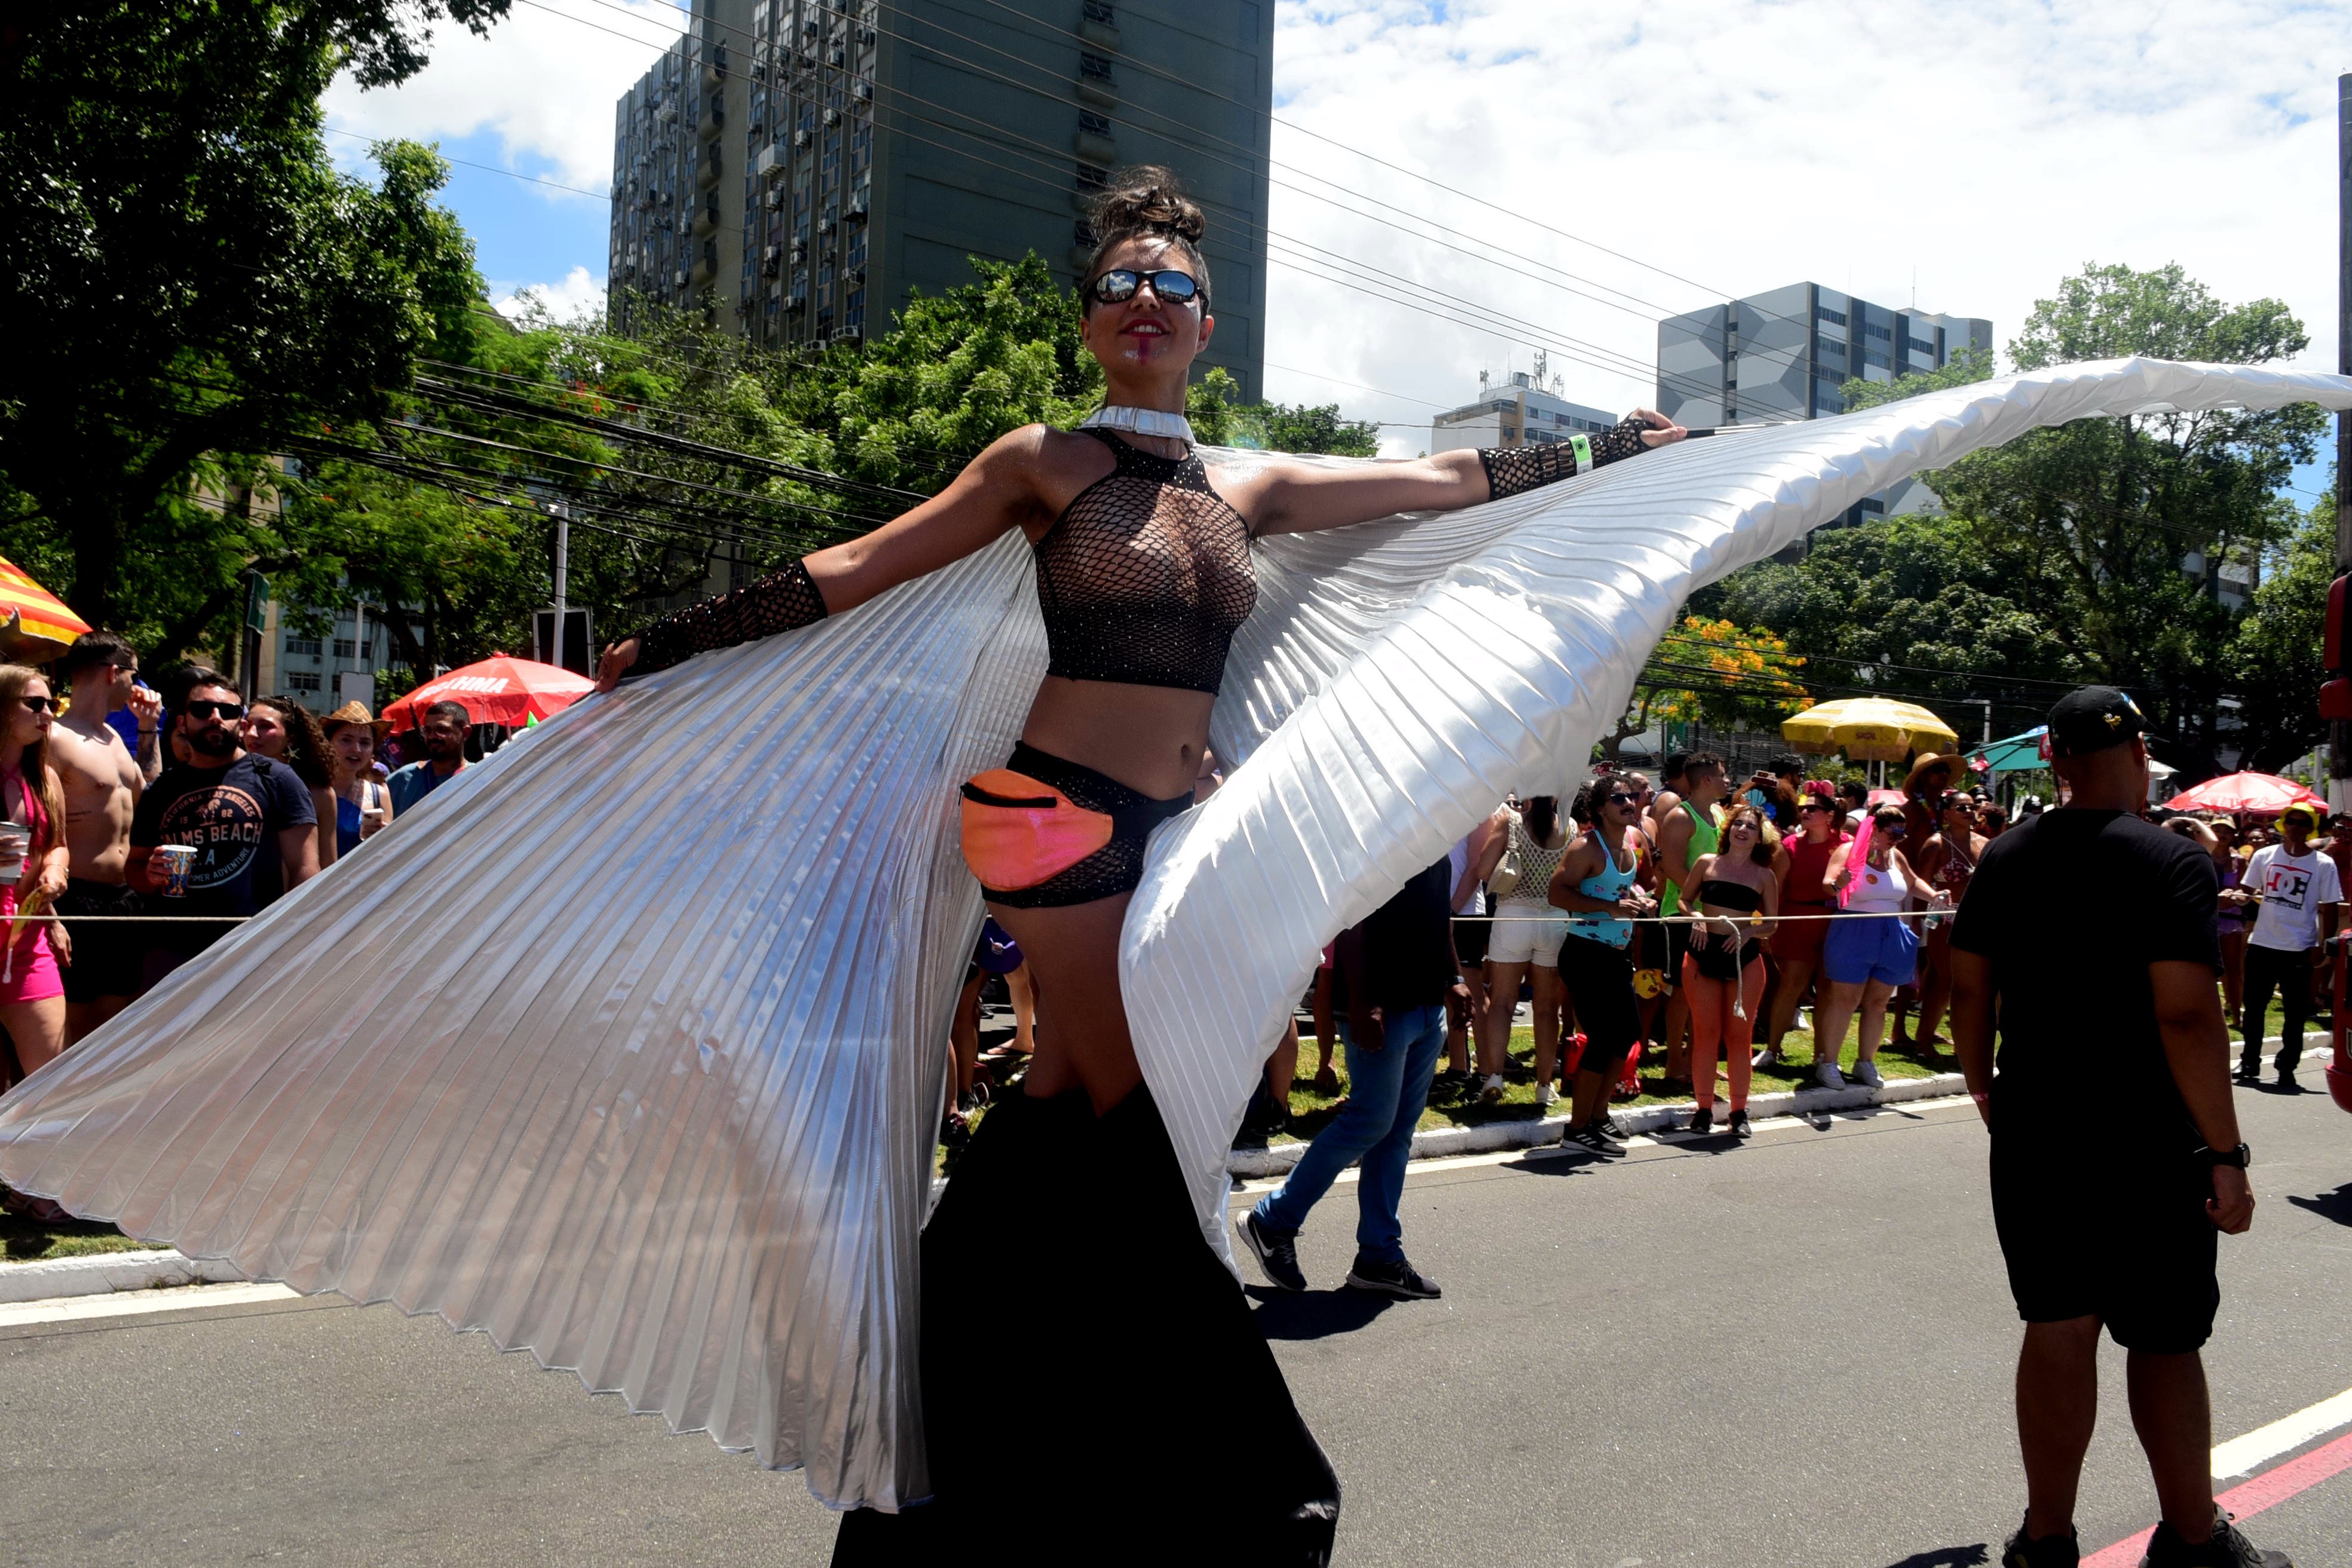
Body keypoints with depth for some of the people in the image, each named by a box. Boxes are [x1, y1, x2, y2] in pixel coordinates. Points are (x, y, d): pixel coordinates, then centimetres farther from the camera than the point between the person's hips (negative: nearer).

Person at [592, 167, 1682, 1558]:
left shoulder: (1248, 493, 15)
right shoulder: (1044, 464, 2)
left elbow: (1442, 480, 21)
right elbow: (847, 576, 3)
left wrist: (1601, 453, 24)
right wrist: (671, 645, 4)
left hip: (1168, 828, 6)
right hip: (1055, 810, -5)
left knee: (1077, 1102, 8)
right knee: (1138, 1121, -5)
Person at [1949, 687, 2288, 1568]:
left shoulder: (2007, 858, 2)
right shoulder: (2173, 863, -14)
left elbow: (1969, 988, 7)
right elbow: (2187, 1016, -20)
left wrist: (1983, 1086, 19)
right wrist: (2226, 1155, -14)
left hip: (2033, 1134, 4)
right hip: (2149, 1145, -4)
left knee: (2058, 1328, 11)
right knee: (2163, 1341, 11)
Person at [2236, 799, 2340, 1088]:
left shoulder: (2323, 864, -3)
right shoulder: (2264, 856, 3)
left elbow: (2329, 909, -3)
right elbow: (2250, 893, 12)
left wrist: (2323, 946, -9)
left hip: (2299, 949, -2)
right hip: (2261, 944, 2)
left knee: (2295, 1013, 4)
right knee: (2254, 1008, 8)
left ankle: (2286, 1069, 14)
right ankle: (2249, 1064, 17)